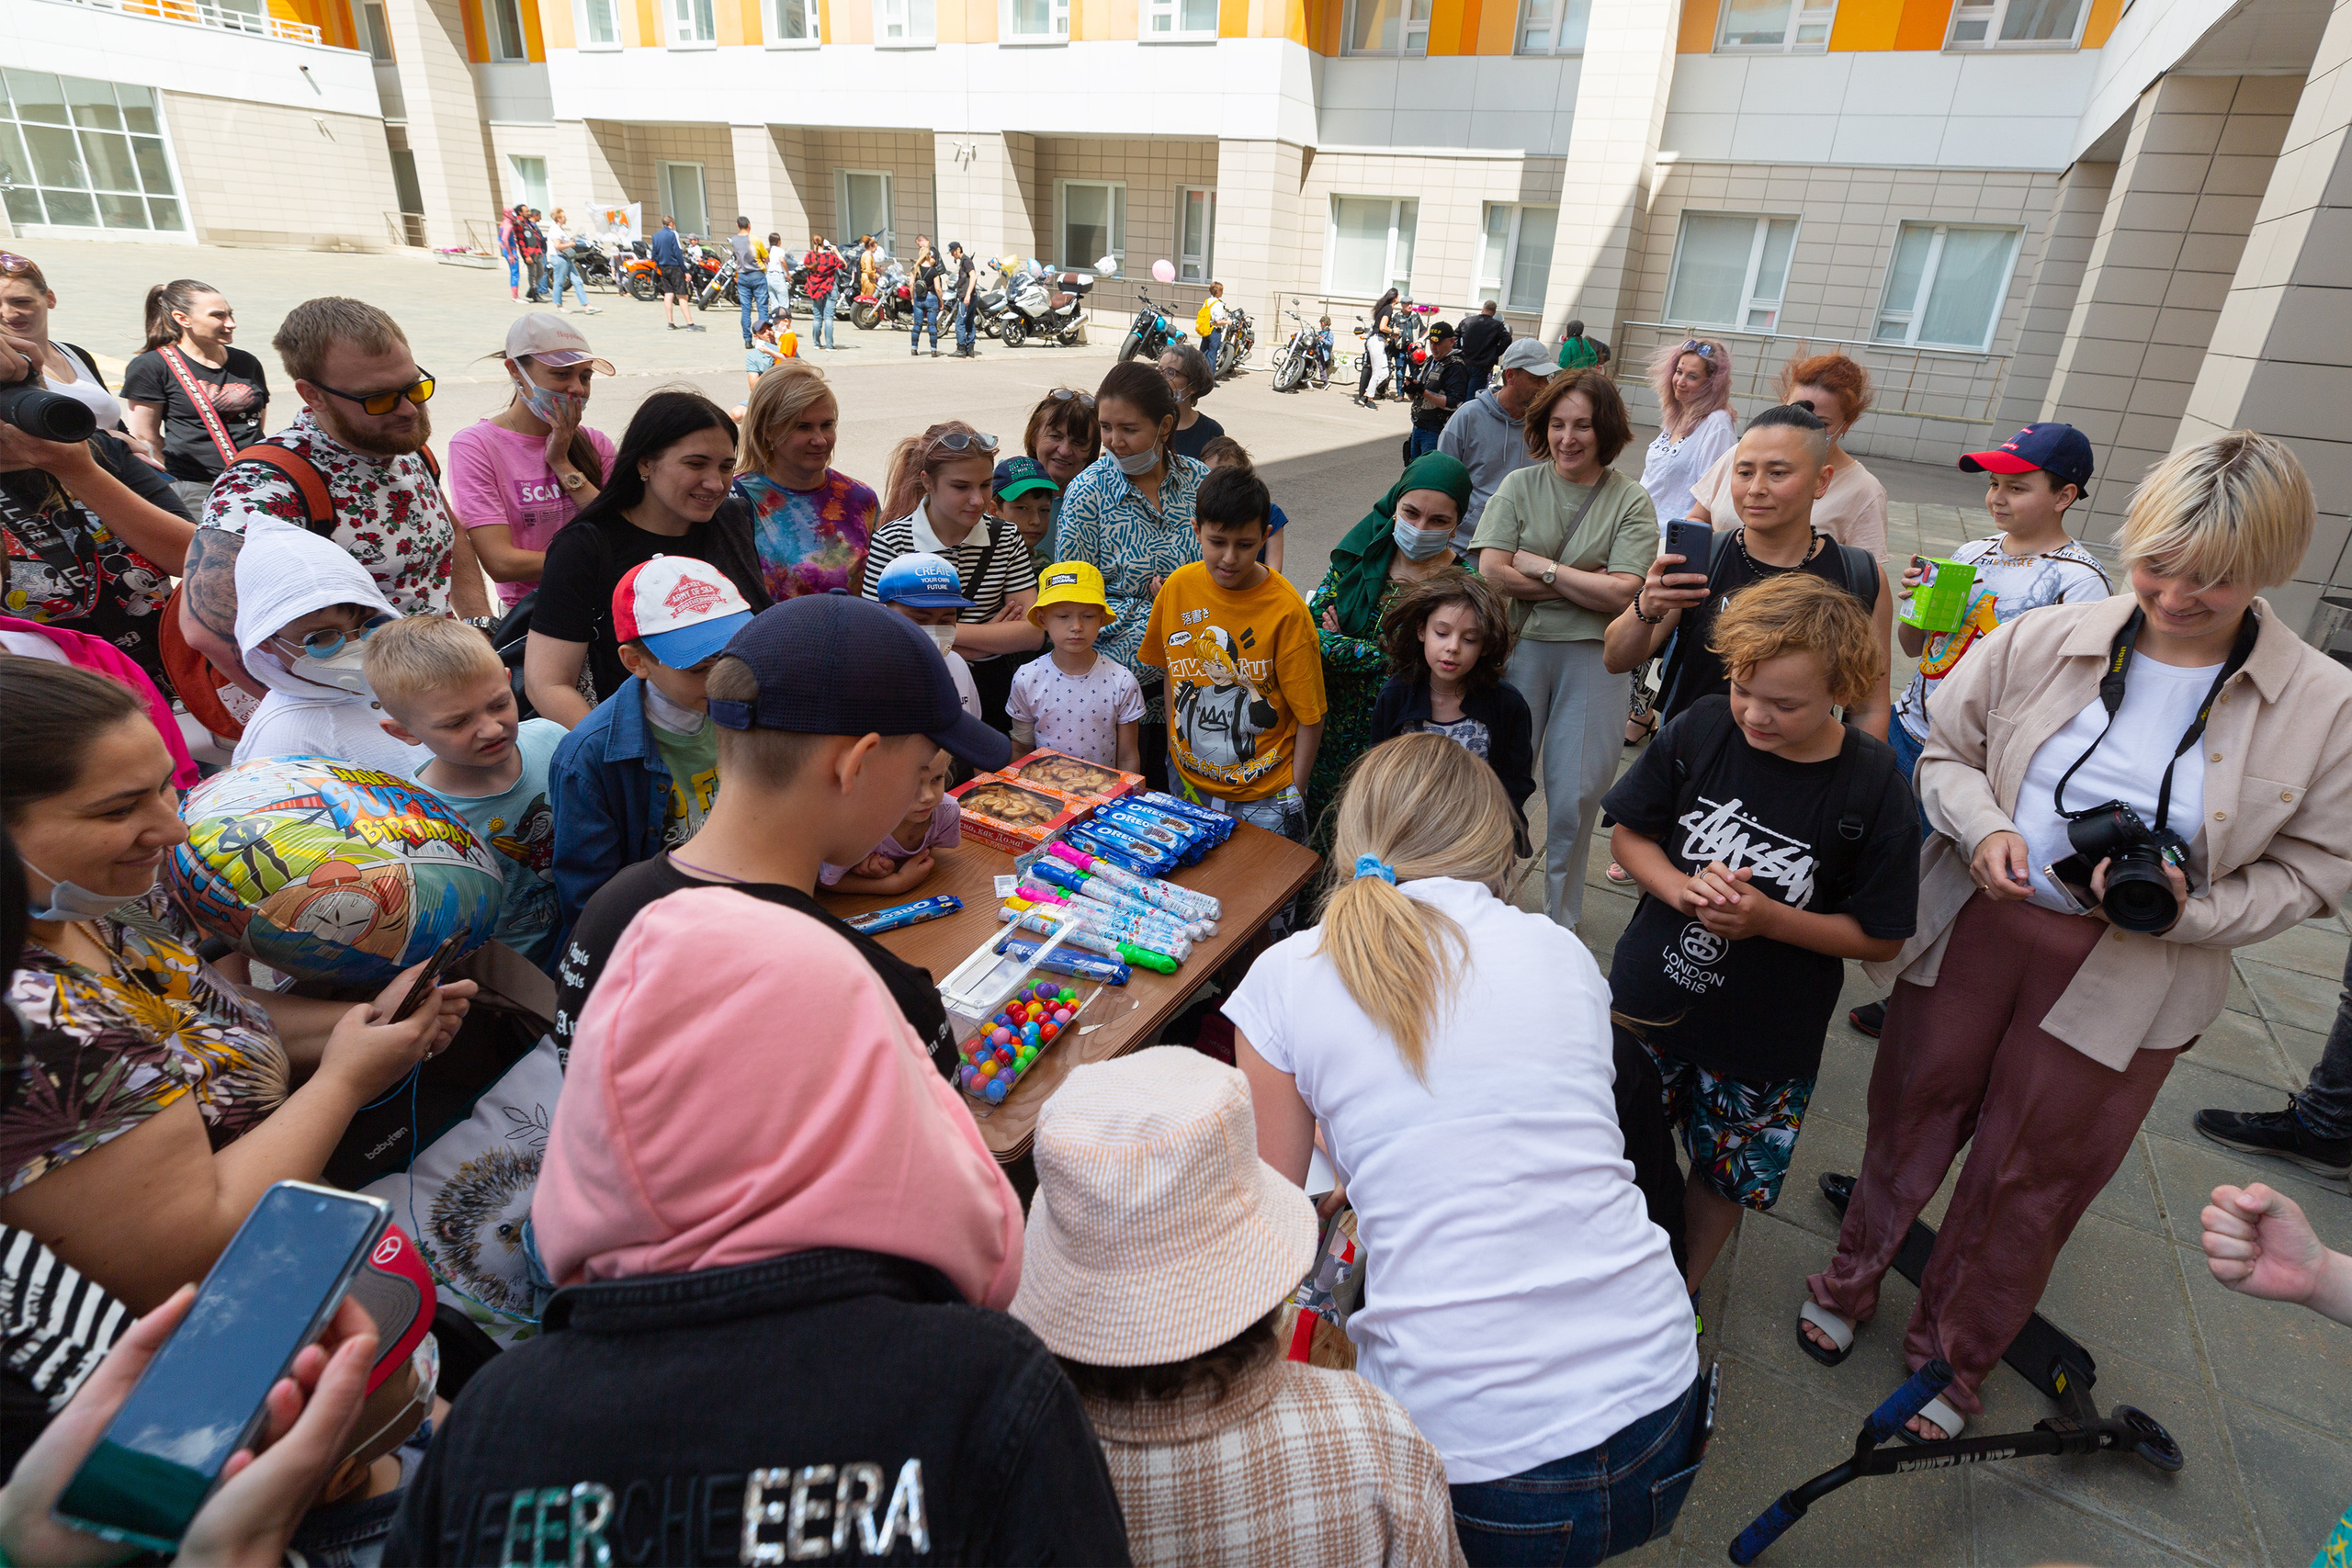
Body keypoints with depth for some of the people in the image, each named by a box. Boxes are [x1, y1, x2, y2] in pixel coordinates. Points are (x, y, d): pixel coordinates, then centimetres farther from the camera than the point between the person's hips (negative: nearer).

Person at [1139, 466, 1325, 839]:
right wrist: (1173, 750, 10)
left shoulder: (1286, 611, -18)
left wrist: (1293, 798, -12)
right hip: (1186, 783, 4)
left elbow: (1311, 720, -13)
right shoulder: (1178, 586, -5)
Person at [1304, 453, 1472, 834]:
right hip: (1336, 736, 3)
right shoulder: (1358, 556, 0)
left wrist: (1345, 648, -15)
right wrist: (1380, 655, -18)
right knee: (1322, 845, 17)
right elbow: (1311, 629, -7)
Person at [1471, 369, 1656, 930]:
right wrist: (1585, 584, -9)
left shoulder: (1631, 502, 1)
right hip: (1521, 647, 1)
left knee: (1576, 793, 4)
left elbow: (1620, 594, -11)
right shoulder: (1520, 486, 3)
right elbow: (1492, 573, -9)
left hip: (1594, 657, 0)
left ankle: (1560, 922, 22)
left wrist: (1541, 567, -10)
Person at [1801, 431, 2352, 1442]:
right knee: (1910, 1120, 17)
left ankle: (1953, 1357, 40)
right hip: (1972, 929, 1)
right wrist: (1980, 826, -16)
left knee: (2030, 1179, 14)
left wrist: (2187, 910, -18)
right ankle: (1852, 1277, 45)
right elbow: (1946, 752, 4)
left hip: (2126, 983, 0)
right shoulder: (2041, 642, -7)